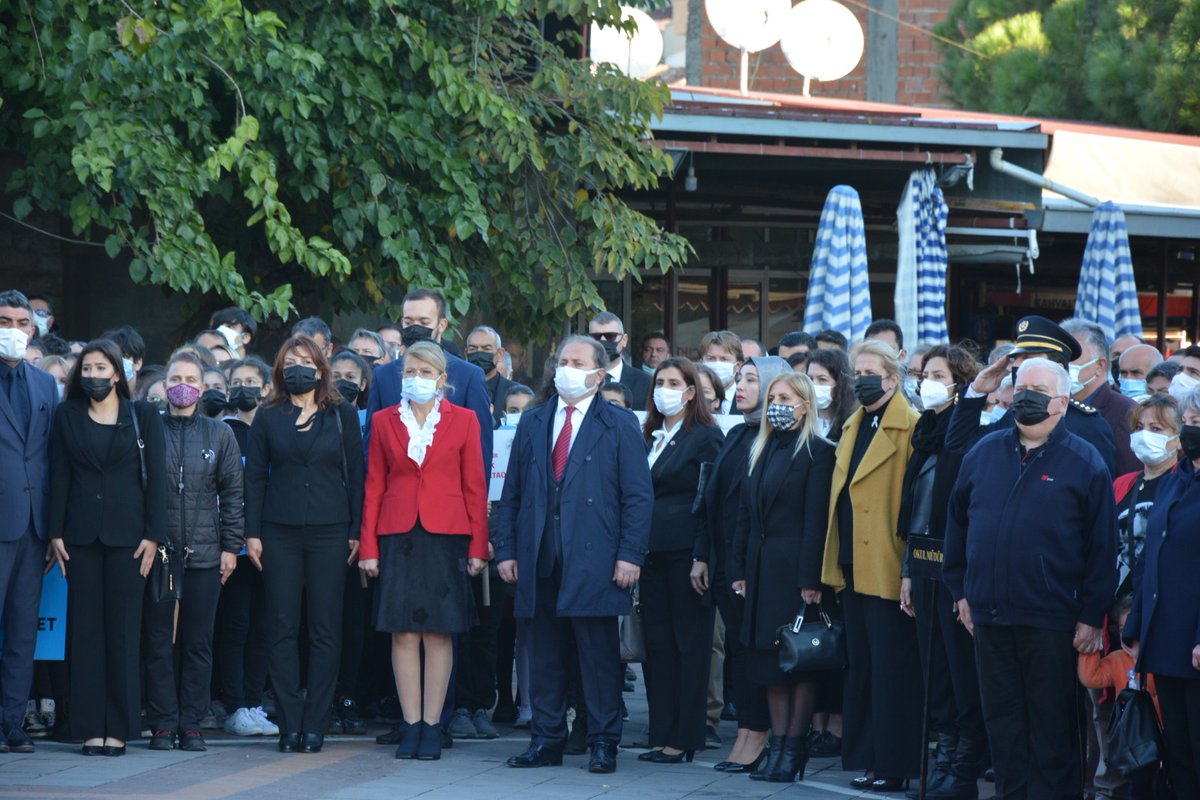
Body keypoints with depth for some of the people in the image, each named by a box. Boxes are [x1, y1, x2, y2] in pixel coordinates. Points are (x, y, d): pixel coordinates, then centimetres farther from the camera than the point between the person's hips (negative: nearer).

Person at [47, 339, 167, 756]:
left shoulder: (143, 416, 5)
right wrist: (56, 533, -1)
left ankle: (119, 728, 1)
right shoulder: (67, 416, 9)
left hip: (127, 533, -1)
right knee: (86, 628, 0)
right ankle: (90, 727, 2)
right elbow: (59, 476, 7)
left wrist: (153, 534, -6)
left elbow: (156, 476, 2)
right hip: (81, 534, 1)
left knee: (123, 628, -1)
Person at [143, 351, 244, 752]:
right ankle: (163, 723, 5)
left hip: (204, 553, 1)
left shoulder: (219, 435, 9)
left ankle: (191, 723, 7)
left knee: (198, 642, 2)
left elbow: (232, 494, 8)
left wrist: (231, 546, 2)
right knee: (158, 640, 0)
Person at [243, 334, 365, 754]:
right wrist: (252, 533, 0)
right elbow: (255, 477, 8)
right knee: (283, 629, 0)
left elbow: (355, 475, 5)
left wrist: (356, 531, -1)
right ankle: (289, 724, 4)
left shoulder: (342, 416, 6)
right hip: (280, 532, 1)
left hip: (329, 531, -1)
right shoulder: (268, 418, 8)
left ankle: (314, 726, 3)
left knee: (325, 630, -1)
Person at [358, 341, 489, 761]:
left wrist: (478, 547, -2)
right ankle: (410, 725, 4)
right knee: (403, 632, -1)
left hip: (445, 536, -1)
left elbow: (475, 487, 4)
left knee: (438, 632, -1)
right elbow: (374, 486, 8)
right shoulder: (384, 421, 9)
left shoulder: (462, 420, 5)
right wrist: (368, 547, 2)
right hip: (398, 535, 1)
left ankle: (431, 726, 4)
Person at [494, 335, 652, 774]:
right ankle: (546, 740, 12)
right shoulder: (533, 423, 15)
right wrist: (506, 549, 6)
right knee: (546, 653, 7)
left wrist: (630, 555, -10)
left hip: (595, 561, -4)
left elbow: (639, 496, -1)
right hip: (541, 559, 4)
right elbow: (511, 492, 15)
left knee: (599, 655, -1)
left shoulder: (620, 425, 4)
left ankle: (603, 743, 5)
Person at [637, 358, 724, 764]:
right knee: (657, 643, 7)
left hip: (686, 551, -7)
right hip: (652, 553, 7)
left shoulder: (705, 437, -5)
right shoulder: (649, 437, 15)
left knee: (688, 643, -2)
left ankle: (683, 738, 1)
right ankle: (662, 734, 10)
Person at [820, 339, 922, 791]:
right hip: (853, 568, 9)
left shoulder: (911, 428, -10)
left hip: (888, 570, -9)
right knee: (861, 665, 12)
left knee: (891, 667, -3)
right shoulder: (853, 427, 16)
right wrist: (835, 567, 14)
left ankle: (893, 765, 2)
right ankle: (868, 759, 19)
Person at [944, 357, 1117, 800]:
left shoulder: (1084, 463, -4)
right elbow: (957, 523, 17)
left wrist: (1092, 616, -9)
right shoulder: (984, 453, 9)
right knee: (1003, 719, 10)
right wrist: (961, 590, 13)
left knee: (1051, 725, 2)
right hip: (989, 615, 4)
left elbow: (1102, 545, -5)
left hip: (1052, 622, -4)